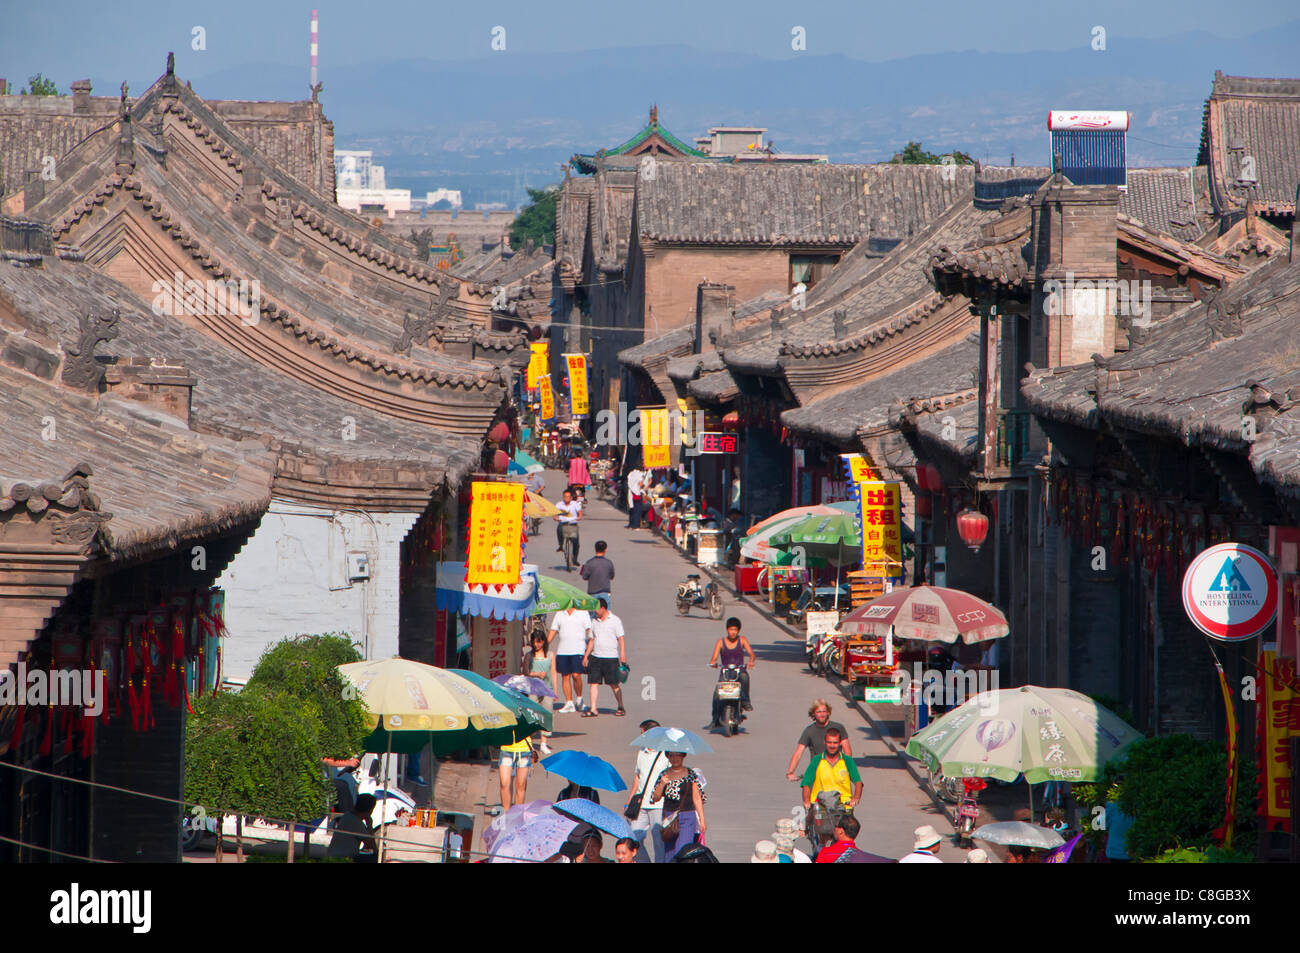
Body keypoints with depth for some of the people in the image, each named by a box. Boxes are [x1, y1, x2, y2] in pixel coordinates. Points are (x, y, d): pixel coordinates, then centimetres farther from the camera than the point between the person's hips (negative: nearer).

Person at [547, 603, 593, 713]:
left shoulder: (583, 613, 4)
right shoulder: (559, 614, 14)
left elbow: (589, 630, 2)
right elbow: (552, 631, 15)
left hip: (578, 650, -4)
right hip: (562, 650, 4)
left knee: (576, 675, -13)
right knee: (565, 677, 1)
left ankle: (579, 698, 8)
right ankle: (569, 703, 6)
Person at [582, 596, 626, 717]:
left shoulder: (615, 621, -1)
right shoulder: (594, 622, 13)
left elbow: (621, 639, -3)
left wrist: (623, 655, -12)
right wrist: (586, 656, 14)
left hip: (611, 657, -5)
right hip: (595, 657, 5)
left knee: (614, 684, 1)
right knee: (594, 683, -2)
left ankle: (621, 708, 14)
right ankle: (593, 710, -1)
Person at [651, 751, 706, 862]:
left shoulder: (690, 774, -1)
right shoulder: (663, 775, 9)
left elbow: (697, 799, -1)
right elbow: (655, 798, 7)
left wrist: (702, 821, -5)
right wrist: (662, 784, -11)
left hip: (687, 817, -4)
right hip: (669, 818, 4)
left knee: (682, 852, -15)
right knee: (669, 854, 3)